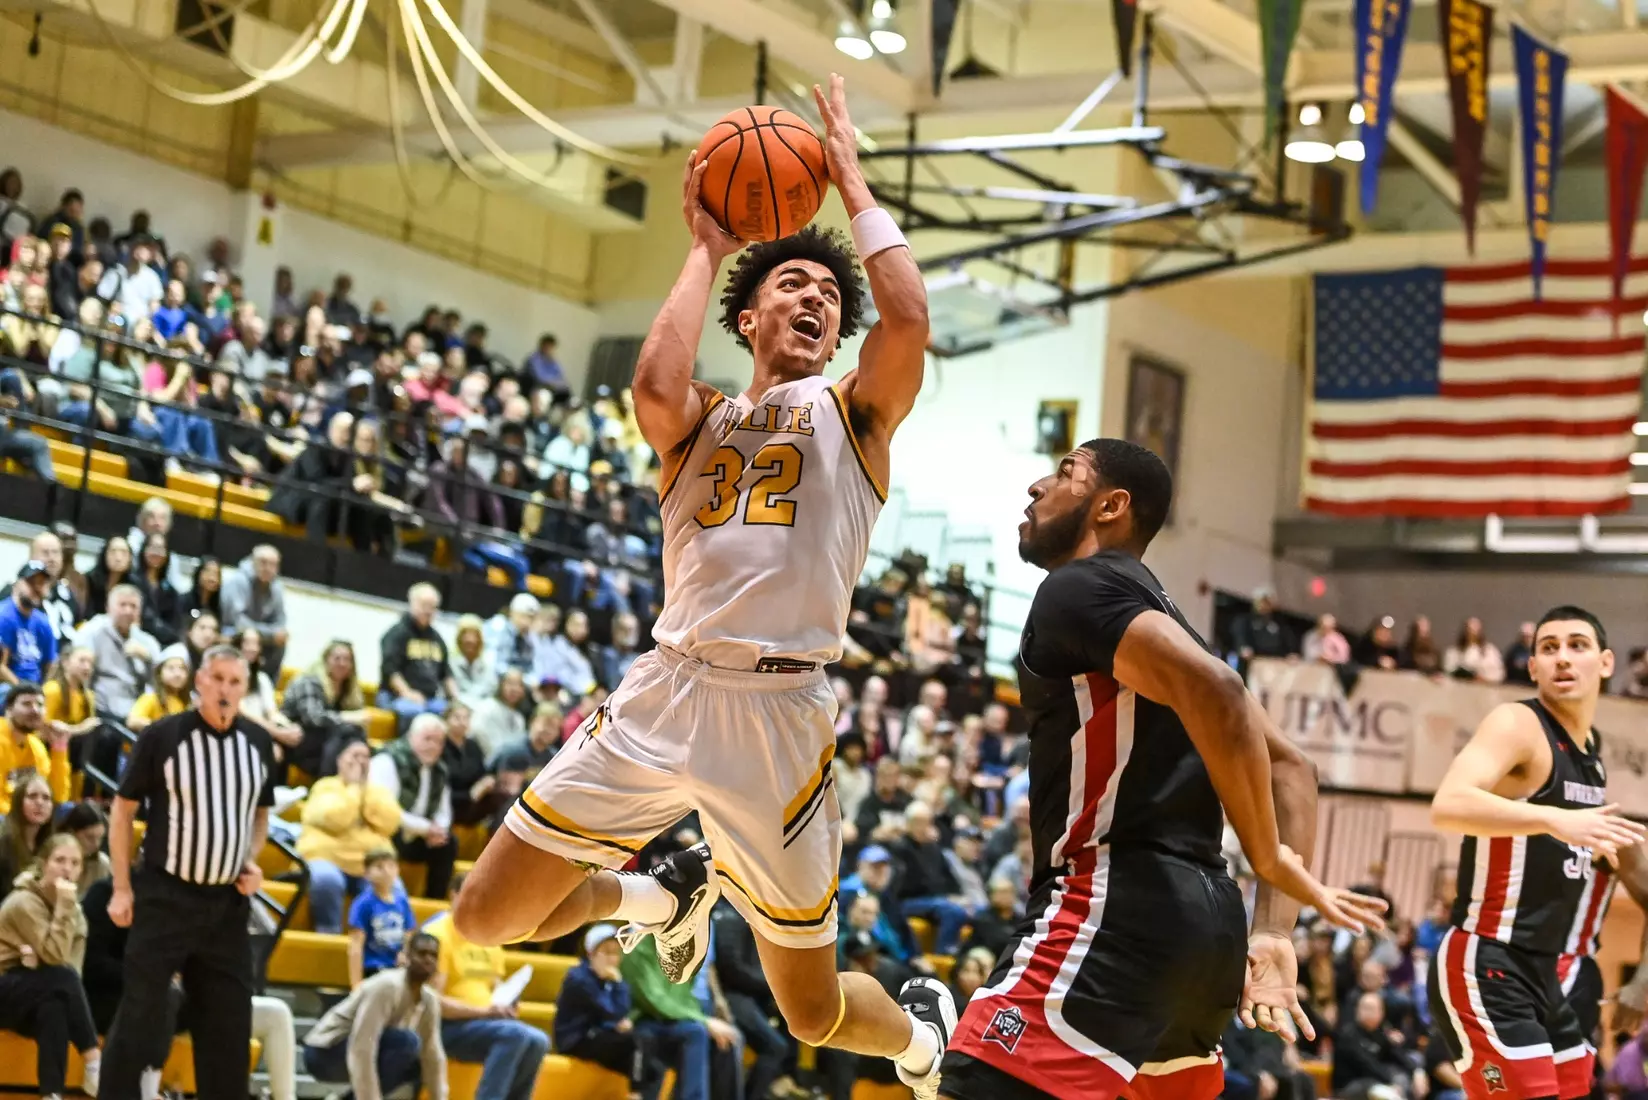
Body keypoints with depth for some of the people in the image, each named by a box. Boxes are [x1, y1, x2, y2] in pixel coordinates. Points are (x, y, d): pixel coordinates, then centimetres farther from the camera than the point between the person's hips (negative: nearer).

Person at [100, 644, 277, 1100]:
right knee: (140, 1013, -4)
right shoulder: (161, 736, -8)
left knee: (230, 1018, 8)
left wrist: (252, 861, 2)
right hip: (165, 895, -4)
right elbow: (123, 810, -1)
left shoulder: (259, 743, 5)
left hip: (228, 902, 4)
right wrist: (122, 888, -5)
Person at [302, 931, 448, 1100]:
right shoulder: (386, 987, -25)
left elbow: (434, 1057, 0)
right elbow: (361, 1052, -32)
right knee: (406, 1041, -26)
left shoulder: (430, 1001, 0)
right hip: (325, 1052, -9)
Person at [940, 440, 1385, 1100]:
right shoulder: (1154, 616, 26)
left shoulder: (1080, 586, -2)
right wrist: (1274, 932, 11)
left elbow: (1213, 691, -21)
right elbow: (1290, 767, 23)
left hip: (1115, 911, -10)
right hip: (1202, 919, 10)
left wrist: (1269, 862, -12)